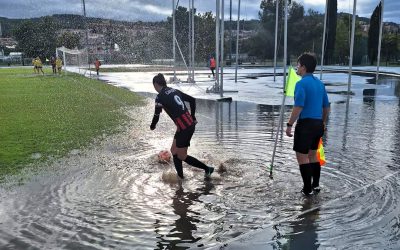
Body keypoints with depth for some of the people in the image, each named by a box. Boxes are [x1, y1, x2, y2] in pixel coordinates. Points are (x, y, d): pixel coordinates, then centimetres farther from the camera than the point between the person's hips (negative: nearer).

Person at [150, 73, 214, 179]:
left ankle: (207, 169, 8)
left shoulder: (160, 97, -9)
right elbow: (192, 100, 16)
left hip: (184, 128, -8)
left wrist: (152, 126, 15)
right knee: (174, 151, 18)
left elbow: (156, 115, -6)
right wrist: (192, 117, 22)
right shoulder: (174, 90, 13)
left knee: (181, 156, 4)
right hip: (190, 124, 8)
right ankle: (180, 176, 23)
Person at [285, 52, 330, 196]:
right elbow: (327, 106, 15)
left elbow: (298, 107, -22)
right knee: (312, 154, 20)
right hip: (318, 124, 8)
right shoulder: (320, 83, 11)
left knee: (302, 156, 1)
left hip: (306, 124, -8)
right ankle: (315, 185, 26)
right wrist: (323, 122, 26)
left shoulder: (302, 83, -14)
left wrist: (289, 124, -16)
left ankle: (307, 189, 5)